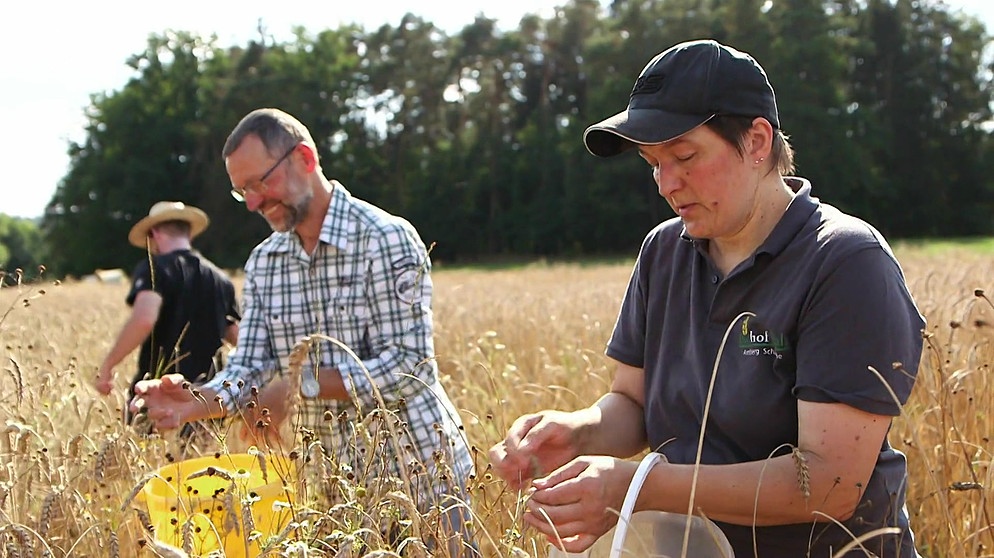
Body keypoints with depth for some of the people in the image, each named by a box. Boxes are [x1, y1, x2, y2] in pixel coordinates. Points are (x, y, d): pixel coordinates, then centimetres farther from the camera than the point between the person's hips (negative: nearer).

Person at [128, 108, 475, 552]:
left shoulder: (387, 239, -14)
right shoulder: (262, 264, 5)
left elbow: (407, 366, -20)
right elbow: (248, 371, 0)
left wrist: (302, 383, -24)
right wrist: (193, 405, -19)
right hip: (337, 487, 5)